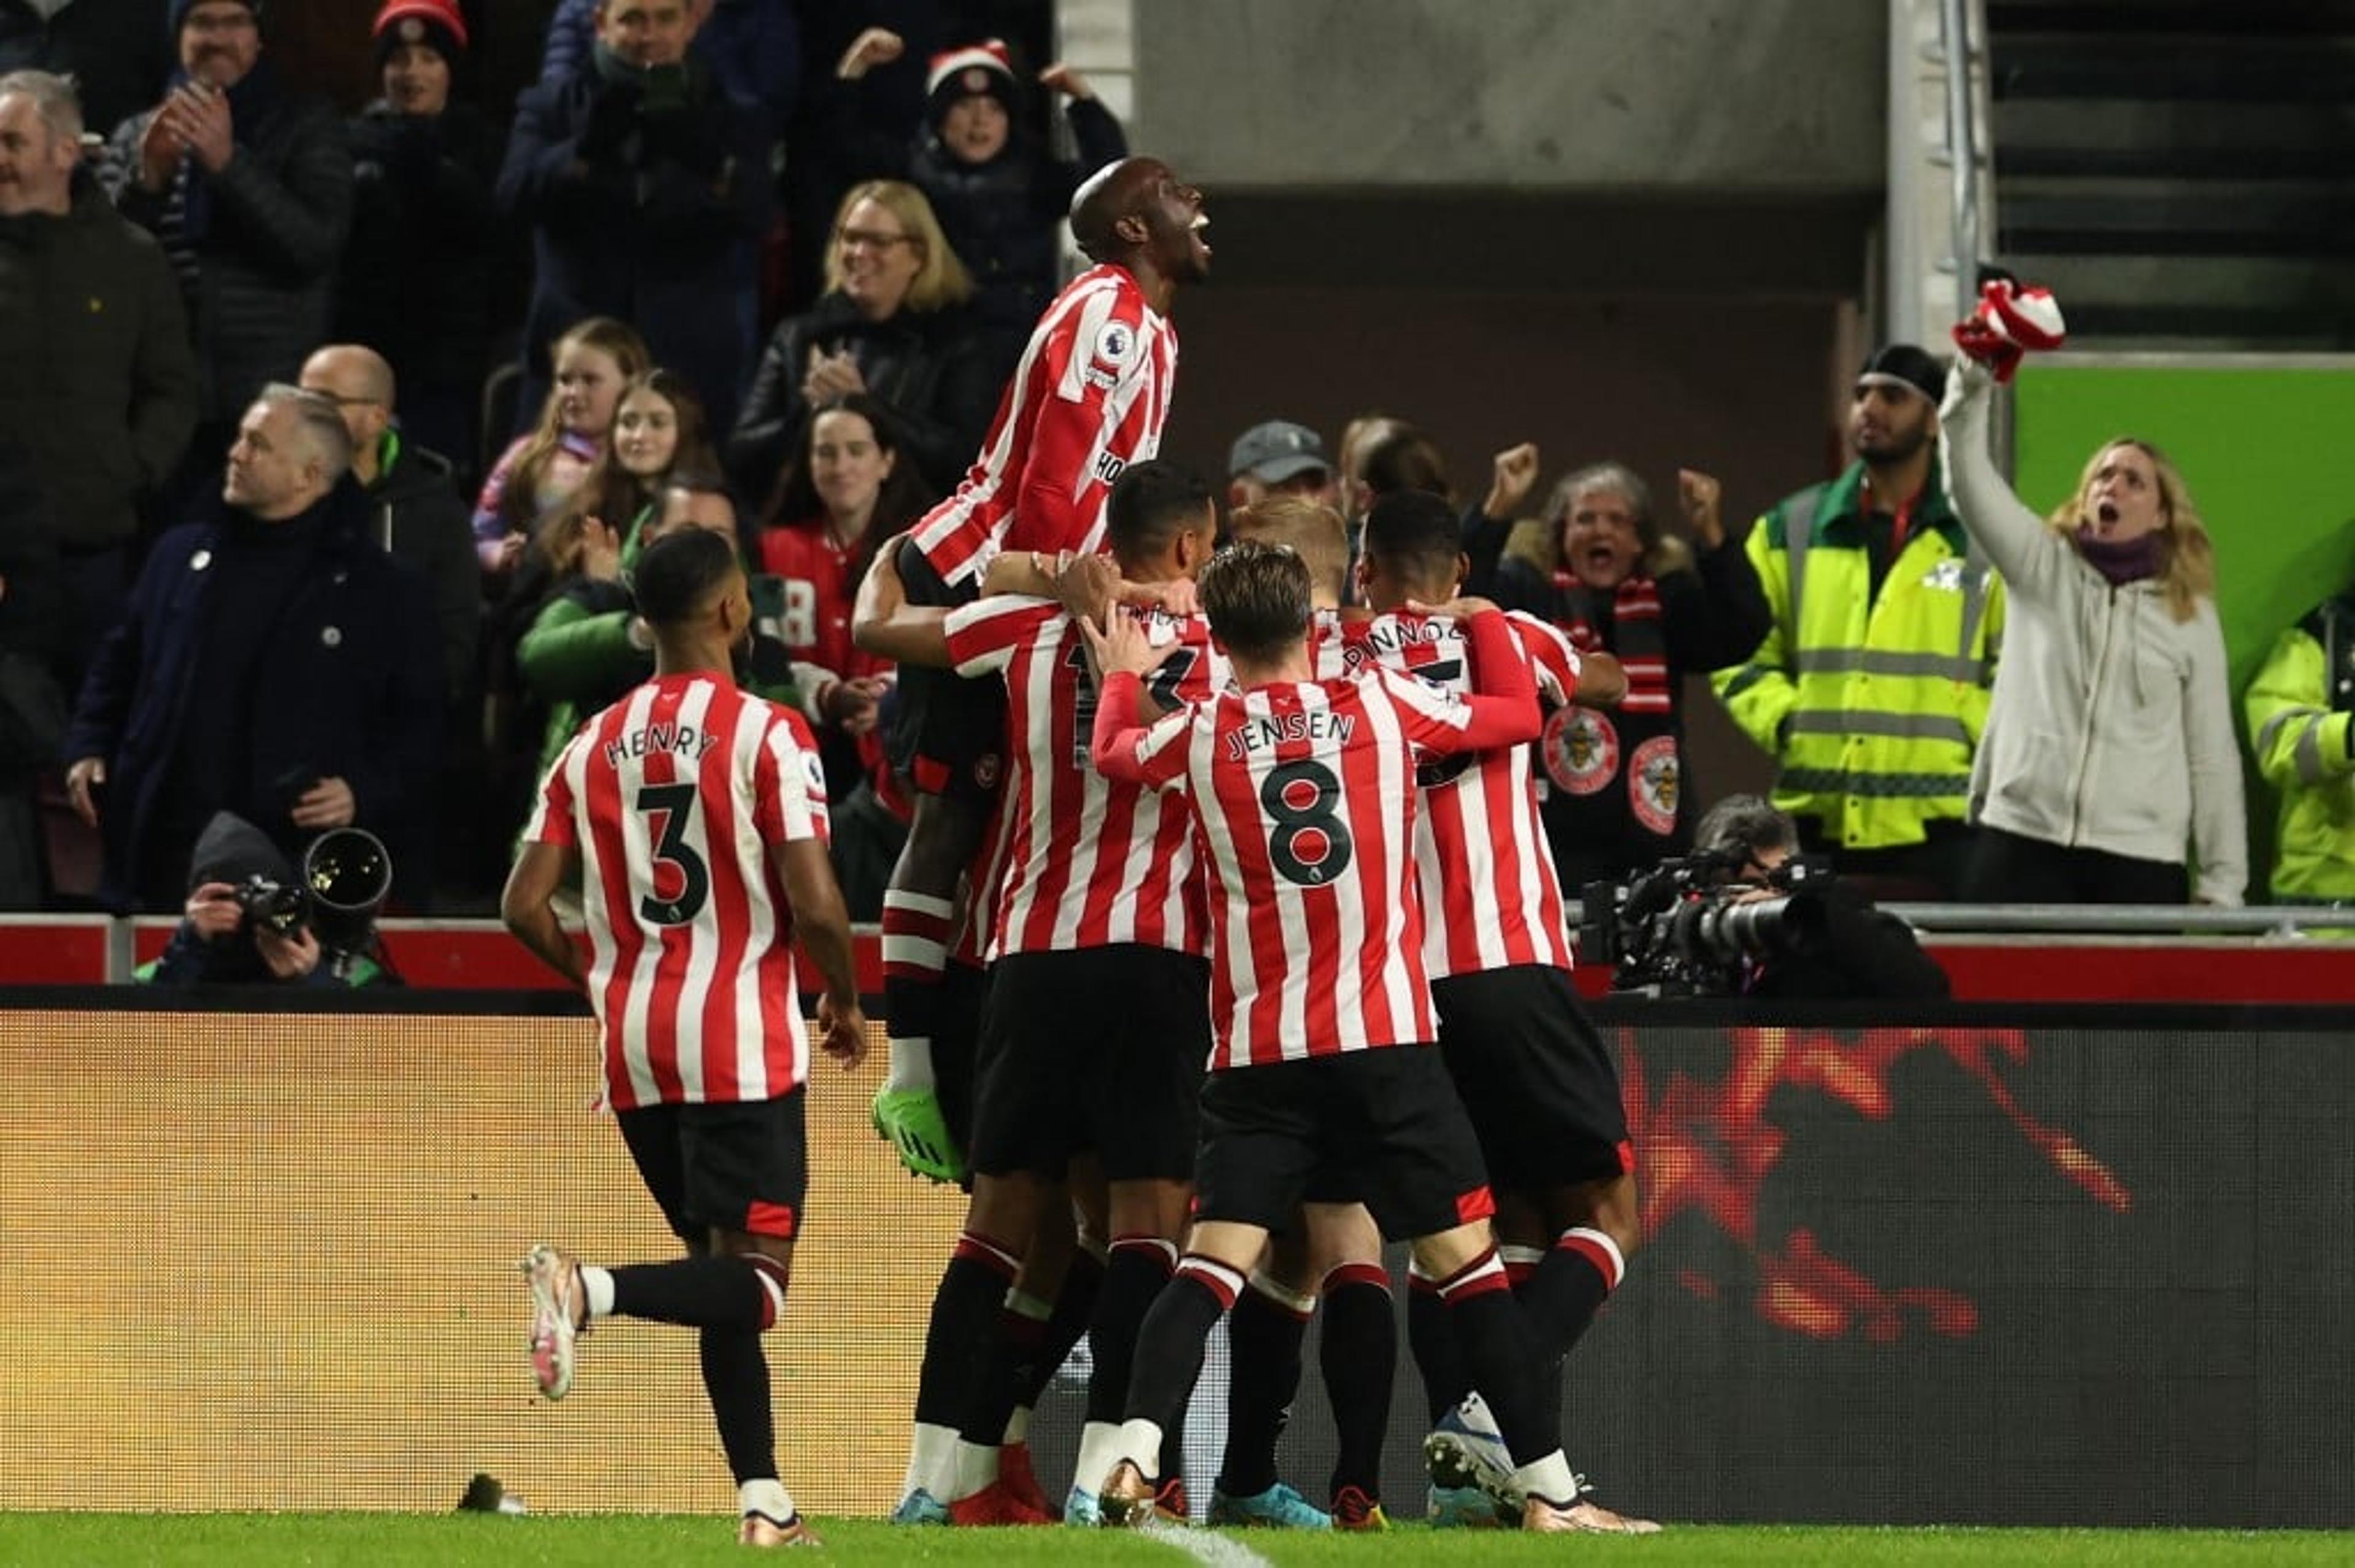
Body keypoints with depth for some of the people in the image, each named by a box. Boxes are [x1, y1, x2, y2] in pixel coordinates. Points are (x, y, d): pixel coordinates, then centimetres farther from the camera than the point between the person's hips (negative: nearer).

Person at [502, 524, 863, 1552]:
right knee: (753, 1284, -7)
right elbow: (814, 903, -15)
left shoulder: (595, 746, 8)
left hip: (637, 1048, 6)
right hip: (743, 1043, -6)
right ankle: (588, 1291, -32)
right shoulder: (766, 735, -8)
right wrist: (844, 1002, 5)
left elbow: (525, 907, 6)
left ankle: (762, 1499, 9)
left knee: (726, 1279, 15)